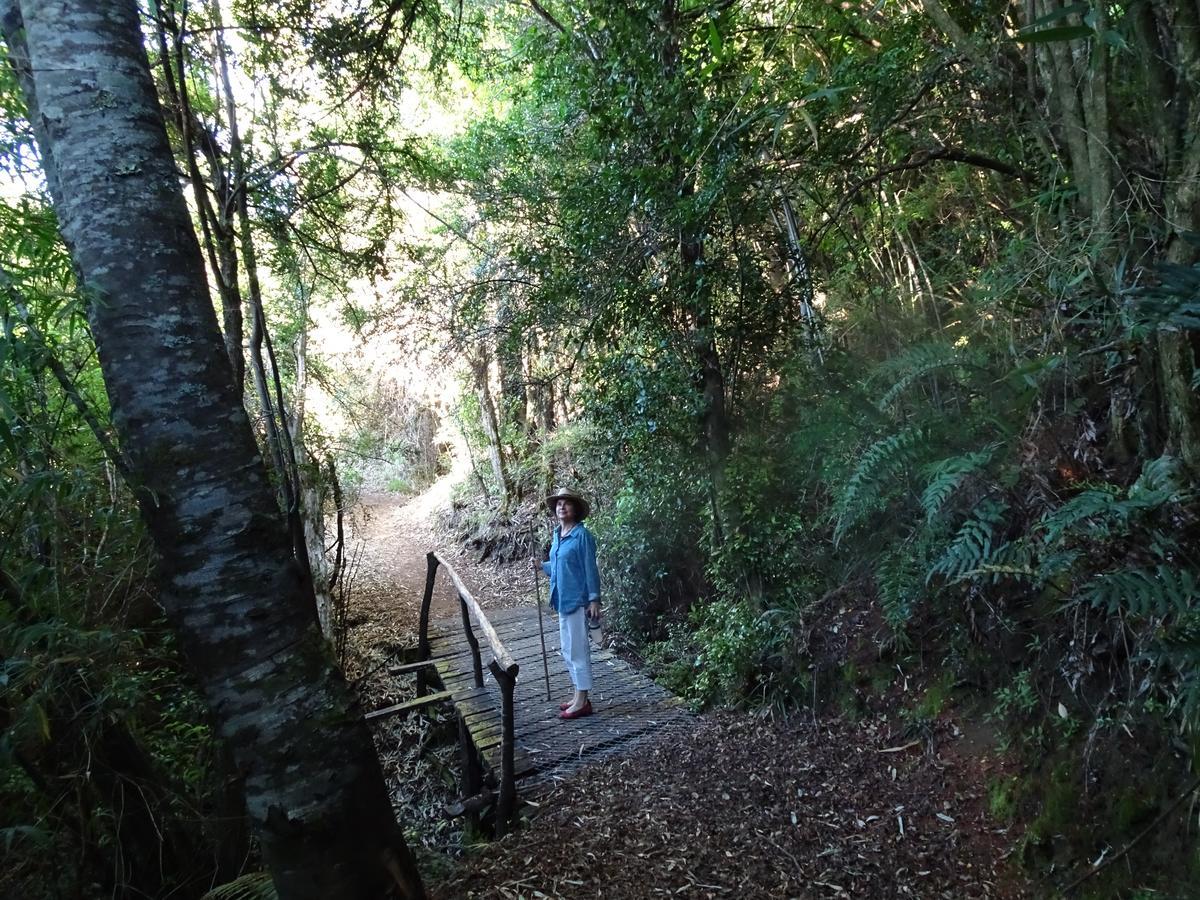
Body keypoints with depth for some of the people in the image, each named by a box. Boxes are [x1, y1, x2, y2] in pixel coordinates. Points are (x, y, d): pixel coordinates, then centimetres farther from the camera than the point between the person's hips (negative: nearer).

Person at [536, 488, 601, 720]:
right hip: (562, 599, 9)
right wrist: (541, 566, 10)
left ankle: (582, 702, 6)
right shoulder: (557, 535, 10)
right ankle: (578, 696, 26)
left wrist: (594, 599, -17)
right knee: (568, 649, 15)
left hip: (576, 600, -9)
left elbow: (590, 568, -15)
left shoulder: (582, 535, -14)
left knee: (577, 649, -3)